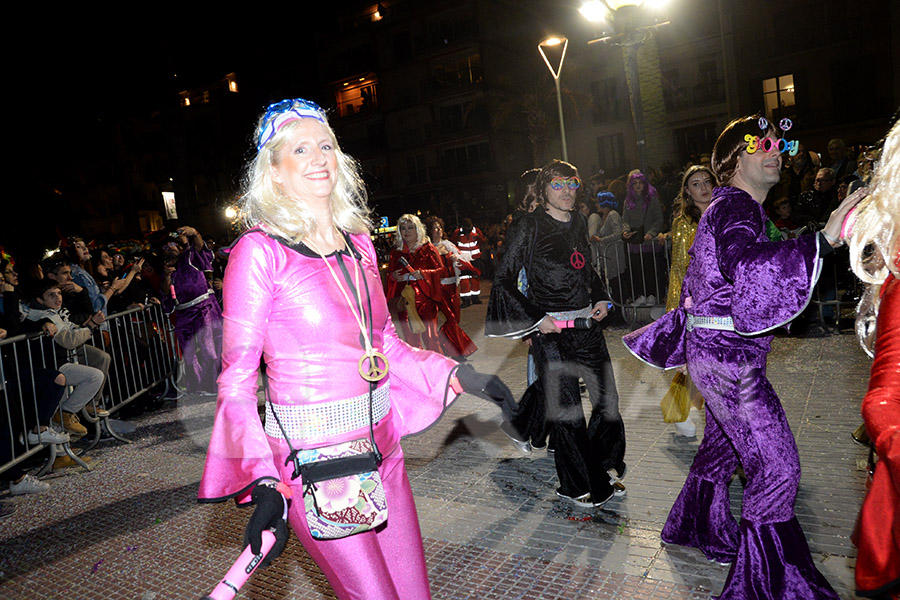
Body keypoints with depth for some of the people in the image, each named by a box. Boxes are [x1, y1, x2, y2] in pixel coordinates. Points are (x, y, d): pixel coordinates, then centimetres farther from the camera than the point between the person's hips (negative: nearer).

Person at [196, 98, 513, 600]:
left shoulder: (360, 245, 6)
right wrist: (263, 484, -21)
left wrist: (456, 374, 7)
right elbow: (237, 380, -12)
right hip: (313, 459, -6)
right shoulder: (260, 252, -11)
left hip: (381, 444, 6)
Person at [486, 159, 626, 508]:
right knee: (564, 406, 0)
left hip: (585, 321, 6)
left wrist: (600, 298, 10)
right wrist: (536, 319, -16)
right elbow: (504, 281, -8)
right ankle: (578, 486, 17)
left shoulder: (578, 223, 12)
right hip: (550, 327, -6)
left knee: (607, 395, 7)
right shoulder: (528, 227, -7)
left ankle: (605, 468, 30)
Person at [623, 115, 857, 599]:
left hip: (718, 352, 11)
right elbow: (745, 263, -38)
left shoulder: (733, 207, 18)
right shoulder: (735, 207, -16)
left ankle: (698, 528, 43)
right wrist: (824, 240, -45)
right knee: (777, 466, -7)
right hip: (729, 358, -11)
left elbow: (709, 275, 28)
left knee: (724, 444, 23)